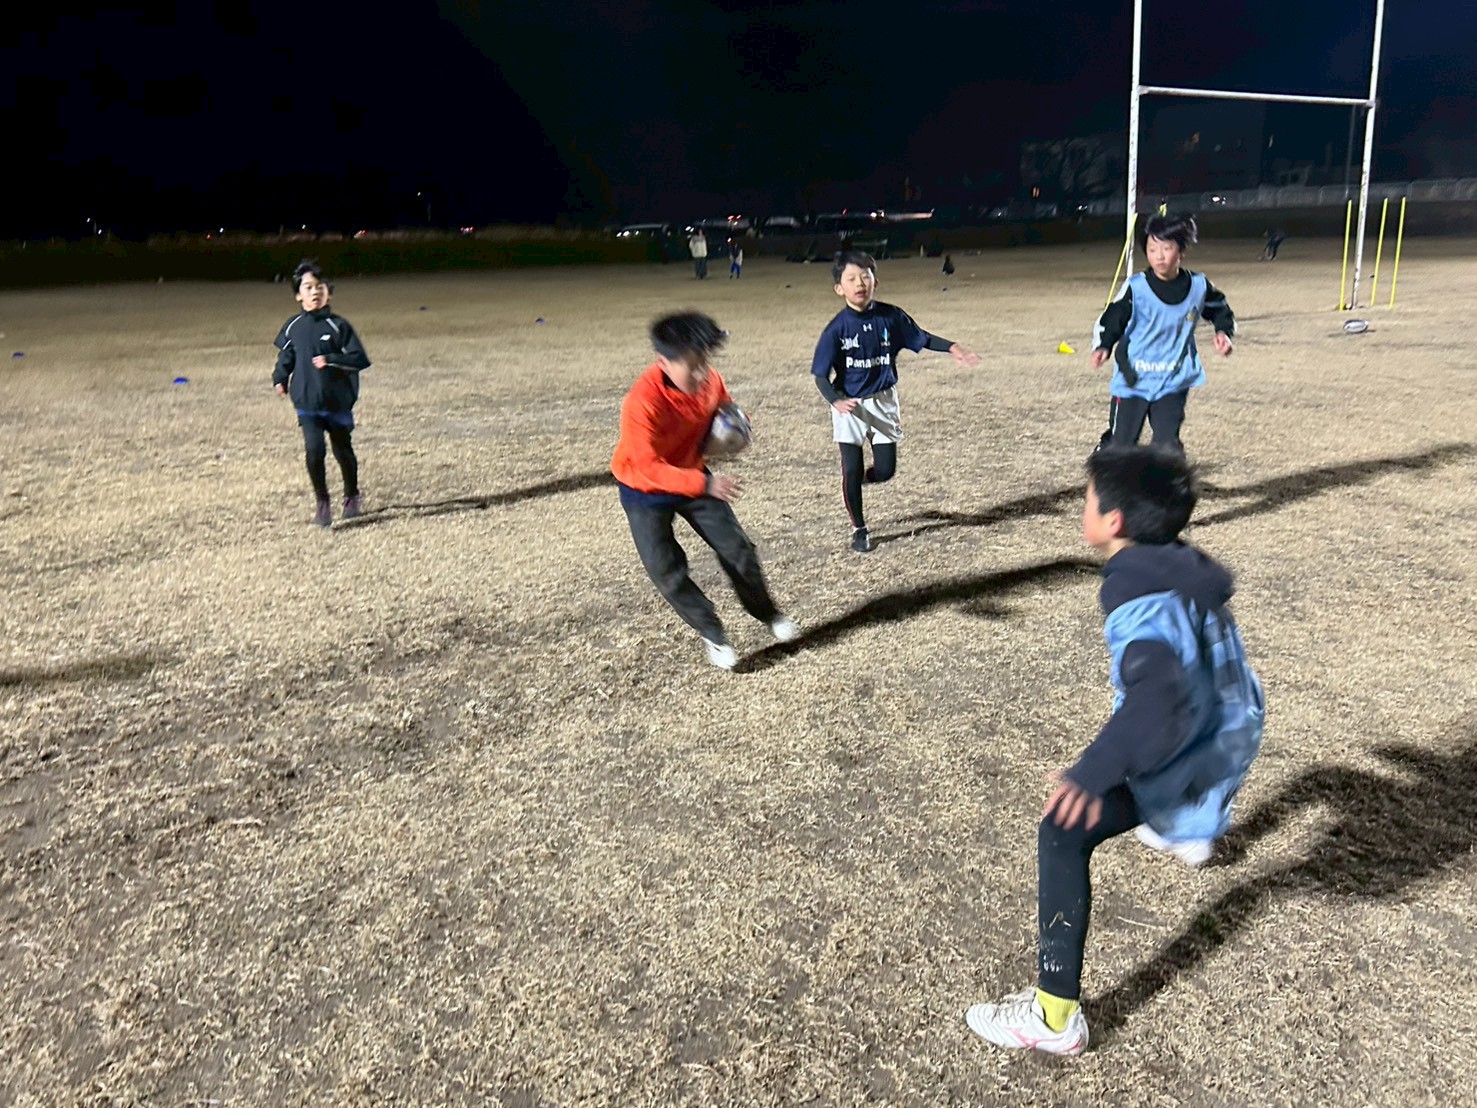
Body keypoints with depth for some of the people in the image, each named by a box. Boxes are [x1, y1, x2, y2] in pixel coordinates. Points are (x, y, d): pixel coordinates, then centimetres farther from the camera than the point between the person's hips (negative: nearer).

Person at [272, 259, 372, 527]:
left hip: (338, 402, -1)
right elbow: (285, 357, 20)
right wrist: (280, 379, 6)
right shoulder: (293, 327, 3)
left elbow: (360, 360, -9)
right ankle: (322, 503, 3)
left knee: (343, 450, 13)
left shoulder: (338, 326, -7)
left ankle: (351, 497, 36)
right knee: (314, 450, -12)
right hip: (307, 404, 1)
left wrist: (331, 360, -20)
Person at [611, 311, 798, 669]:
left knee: (737, 549, 5)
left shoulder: (709, 380, -17)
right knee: (668, 571, -7)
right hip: (645, 491, -4)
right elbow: (649, 468, -35)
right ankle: (713, 635, 12)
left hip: (693, 475, 5)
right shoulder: (642, 402, -35)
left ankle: (769, 614, 26)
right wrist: (706, 485, -45)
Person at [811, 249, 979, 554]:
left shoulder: (890, 316, -7)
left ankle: (860, 480, 38)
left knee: (885, 470, 2)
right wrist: (836, 402, -31)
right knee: (851, 469, -1)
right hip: (849, 405, -2)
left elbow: (922, 337, 7)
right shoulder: (836, 328, -14)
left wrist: (952, 348, -8)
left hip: (883, 402, 2)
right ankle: (859, 529, 18)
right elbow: (821, 375, -13)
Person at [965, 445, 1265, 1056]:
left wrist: (1095, 770, -50)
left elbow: (1160, 695, -43)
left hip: (1193, 759, -10)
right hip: (1230, 727, 10)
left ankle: (1055, 1017, -17)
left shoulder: (1142, 600, -29)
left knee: (1065, 832, -17)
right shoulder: (1181, 565, 0)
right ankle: (1186, 830, 72)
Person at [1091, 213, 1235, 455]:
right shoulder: (1135, 288, -11)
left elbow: (1220, 309, 18)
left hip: (1173, 381, 1)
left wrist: (1224, 332, 0)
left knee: (1168, 445, -6)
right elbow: (1110, 320, -6)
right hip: (1132, 380, -1)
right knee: (1121, 442, 5)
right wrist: (1103, 347, -24)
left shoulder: (1198, 286, -2)